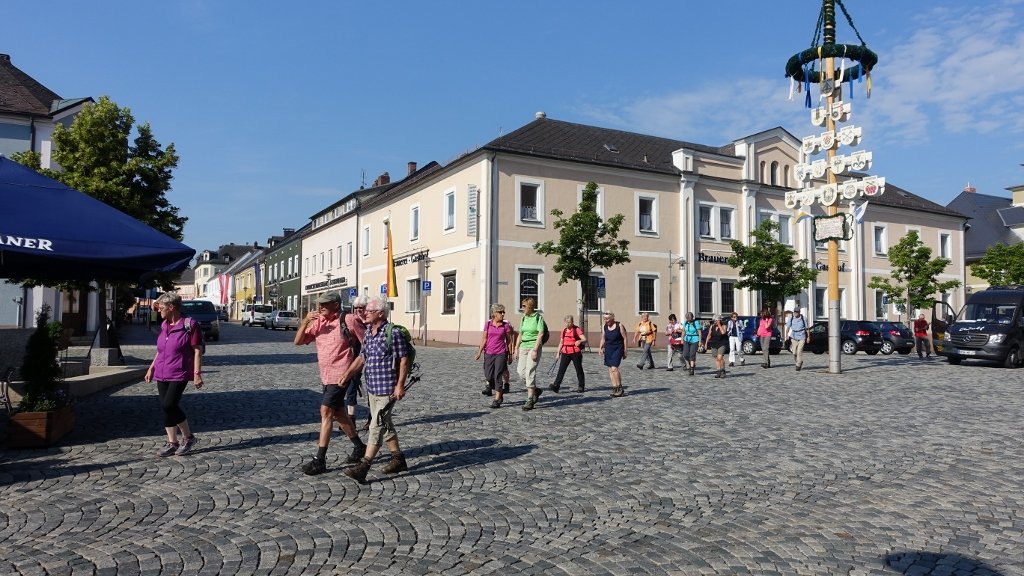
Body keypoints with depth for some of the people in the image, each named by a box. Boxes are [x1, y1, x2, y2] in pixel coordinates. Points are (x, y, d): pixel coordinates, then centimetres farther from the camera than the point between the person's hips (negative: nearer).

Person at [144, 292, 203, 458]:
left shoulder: (189, 325, -10)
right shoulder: (164, 326, 12)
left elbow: (197, 351, -12)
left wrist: (197, 373, -16)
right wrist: (151, 368, 20)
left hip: (179, 374, -7)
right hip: (162, 374, 7)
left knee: (169, 405, -16)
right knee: (165, 407, 6)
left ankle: (188, 437, 2)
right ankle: (172, 443, 15)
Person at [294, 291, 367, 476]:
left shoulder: (348, 320, -11)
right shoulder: (318, 322, 7)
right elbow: (298, 341, 4)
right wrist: (305, 321, -11)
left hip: (341, 375, -8)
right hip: (326, 376, 8)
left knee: (326, 411, -12)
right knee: (338, 413, 16)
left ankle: (319, 460, -7)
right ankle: (359, 447, 32)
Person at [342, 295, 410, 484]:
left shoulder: (393, 333, -13)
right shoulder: (368, 332, 11)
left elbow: (404, 360, -13)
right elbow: (362, 357, 18)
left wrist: (400, 385, -16)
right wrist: (347, 374, 7)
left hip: (387, 389, -9)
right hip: (372, 388, 9)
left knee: (377, 427, -9)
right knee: (385, 425, 16)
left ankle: (363, 468, -10)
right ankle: (398, 459, 29)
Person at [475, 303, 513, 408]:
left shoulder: (506, 325, 0)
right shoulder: (488, 324, 3)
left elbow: (509, 341, 6)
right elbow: (484, 339, 5)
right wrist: (480, 352, -1)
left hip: (501, 353, -2)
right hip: (489, 353, 2)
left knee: (497, 376, -7)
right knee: (488, 376, 4)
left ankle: (497, 400, -1)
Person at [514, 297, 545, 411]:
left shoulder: (538, 317, -5)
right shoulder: (524, 318, 14)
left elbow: (540, 334, -12)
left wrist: (535, 349, -19)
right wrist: (516, 348, 12)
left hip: (534, 347, -7)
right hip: (523, 347, 7)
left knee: (530, 373, -11)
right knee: (521, 372, 0)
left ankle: (530, 400, -6)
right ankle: (535, 390, 23)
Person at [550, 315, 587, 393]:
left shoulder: (577, 329, -4)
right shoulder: (564, 330, 12)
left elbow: (585, 340, -12)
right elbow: (561, 342, 21)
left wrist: (580, 341, -33)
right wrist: (558, 353, 18)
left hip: (575, 352, -4)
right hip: (565, 353, 4)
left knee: (578, 369, 7)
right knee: (561, 369, -5)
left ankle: (581, 386, 18)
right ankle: (556, 385, -10)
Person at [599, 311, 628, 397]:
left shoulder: (619, 326, -8)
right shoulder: (604, 327, 5)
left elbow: (624, 338, -4)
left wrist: (625, 351, -4)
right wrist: (600, 348, -3)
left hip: (618, 349, -5)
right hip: (608, 349, 5)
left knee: (614, 368, -16)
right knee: (610, 369, 4)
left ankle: (619, 388, -4)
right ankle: (614, 388, 12)